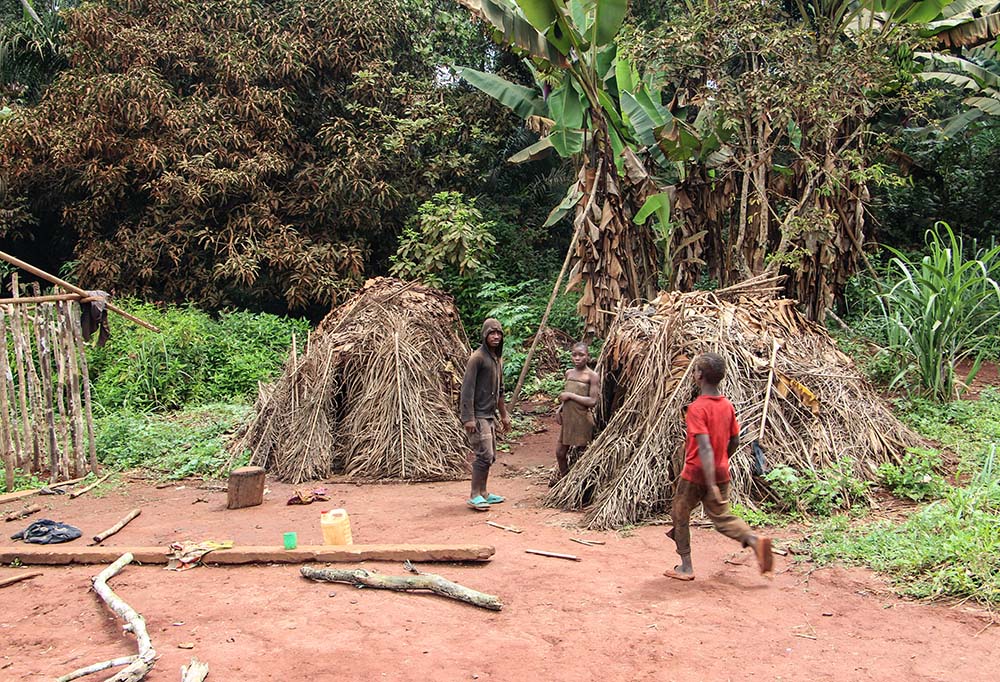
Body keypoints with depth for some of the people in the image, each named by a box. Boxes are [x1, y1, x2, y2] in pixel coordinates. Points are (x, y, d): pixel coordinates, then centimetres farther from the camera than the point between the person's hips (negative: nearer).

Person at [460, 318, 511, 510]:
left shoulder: (498, 358, 15)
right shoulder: (477, 357, -13)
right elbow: (467, 388, -18)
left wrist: (504, 415, 24)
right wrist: (468, 418, -22)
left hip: (490, 415, 9)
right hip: (477, 416, -9)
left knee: (490, 456, 12)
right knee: (484, 455, -12)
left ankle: (483, 493, 21)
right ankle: (474, 496, -4)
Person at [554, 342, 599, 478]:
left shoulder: (592, 376, -12)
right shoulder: (569, 373, 8)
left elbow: (592, 401, -19)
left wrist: (570, 395, -17)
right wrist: (559, 409, 3)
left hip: (582, 420, -6)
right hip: (567, 419, 6)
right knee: (560, 452, 11)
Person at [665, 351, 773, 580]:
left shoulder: (697, 408, -20)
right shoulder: (728, 405, 1)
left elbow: (705, 447, -27)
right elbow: (734, 442, 9)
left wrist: (711, 485, -30)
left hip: (695, 474, -6)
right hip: (721, 472, 6)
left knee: (680, 515, 12)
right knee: (721, 516, 16)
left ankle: (686, 567, 17)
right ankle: (755, 541, -9)